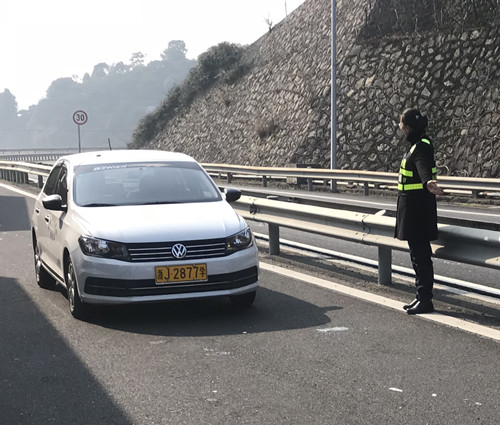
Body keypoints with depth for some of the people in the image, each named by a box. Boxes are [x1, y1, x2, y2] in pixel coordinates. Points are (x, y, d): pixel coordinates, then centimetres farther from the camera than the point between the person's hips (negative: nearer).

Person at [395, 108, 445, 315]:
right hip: (412, 206, 10)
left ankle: (425, 300, -2)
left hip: (418, 207, -10)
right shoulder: (417, 144, 14)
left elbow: (424, 168, -37)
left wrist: (428, 183, -58)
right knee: (418, 253, 14)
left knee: (420, 254, -7)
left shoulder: (421, 147, -17)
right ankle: (422, 296, 22)